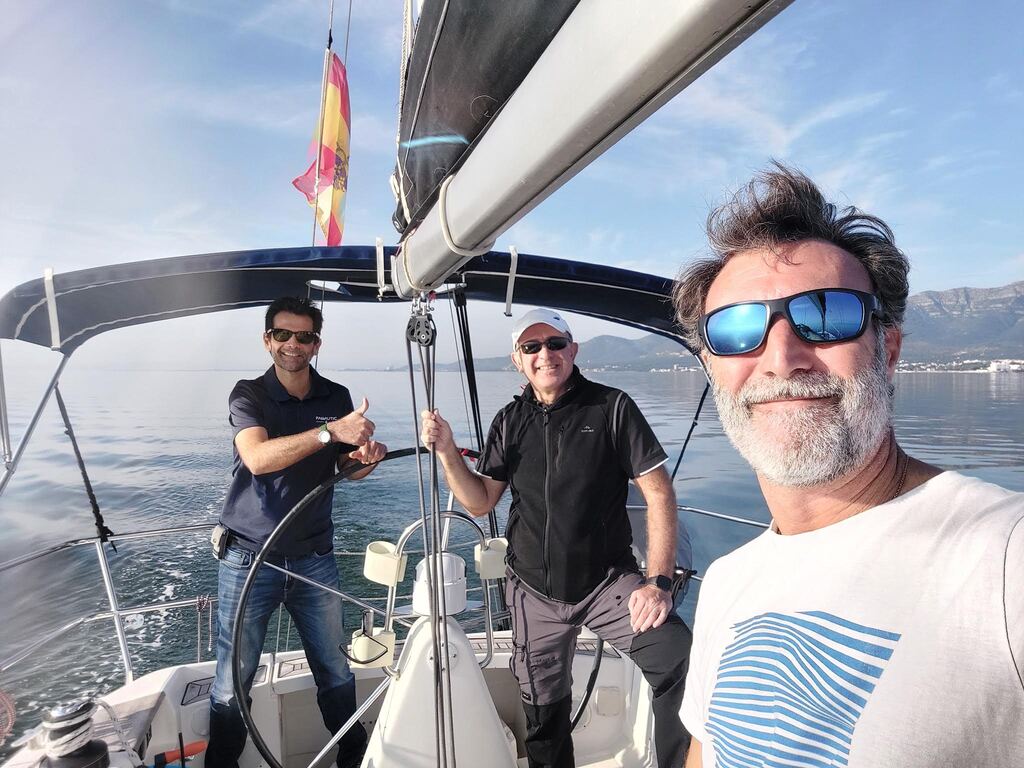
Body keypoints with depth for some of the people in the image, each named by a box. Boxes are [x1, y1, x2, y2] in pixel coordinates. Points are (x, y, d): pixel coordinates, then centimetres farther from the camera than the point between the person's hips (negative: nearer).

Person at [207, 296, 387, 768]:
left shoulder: (337, 397, 3)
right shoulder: (248, 394, -6)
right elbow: (257, 458, -25)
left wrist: (365, 458, -10)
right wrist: (330, 431, -35)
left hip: (314, 560, 3)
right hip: (249, 558, -2)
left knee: (336, 672, 10)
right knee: (231, 683, 4)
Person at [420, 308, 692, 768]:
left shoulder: (611, 407, -8)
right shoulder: (509, 422, 4)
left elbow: (658, 493, -10)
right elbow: (479, 502, 4)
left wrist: (658, 582, -18)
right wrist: (447, 452, -11)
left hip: (608, 582, -3)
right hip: (535, 592, 3)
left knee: (682, 661, -27)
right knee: (544, 711, 16)